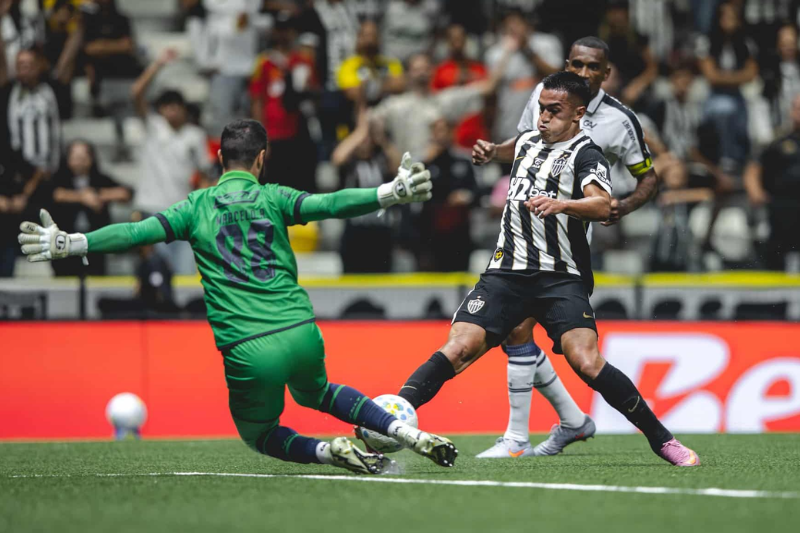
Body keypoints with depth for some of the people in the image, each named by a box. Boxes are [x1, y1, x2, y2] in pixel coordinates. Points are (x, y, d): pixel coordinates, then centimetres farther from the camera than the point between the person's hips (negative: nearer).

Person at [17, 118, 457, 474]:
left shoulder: (197, 206, 7)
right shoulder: (272, 198, 6)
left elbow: (136, 232, -2)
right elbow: (329, 205, -8)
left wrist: (68, 244, -4)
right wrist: (392, 194, -13)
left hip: (247, 351, -2)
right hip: (301, 332, 2)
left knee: (260, 434, 23)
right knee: (316, 393, 34)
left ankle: (329, 451, -6)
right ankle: (407, 432, 17)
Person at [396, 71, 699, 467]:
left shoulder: (585, 154, -5)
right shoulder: (526, 141, 16)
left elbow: (601, 205, -27)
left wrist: (561, 204, -42)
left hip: (561, 278, -5)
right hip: (507, 271, 5)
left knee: (586, 363, -21)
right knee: (457, 349, -14)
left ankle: (661, 439, -8)